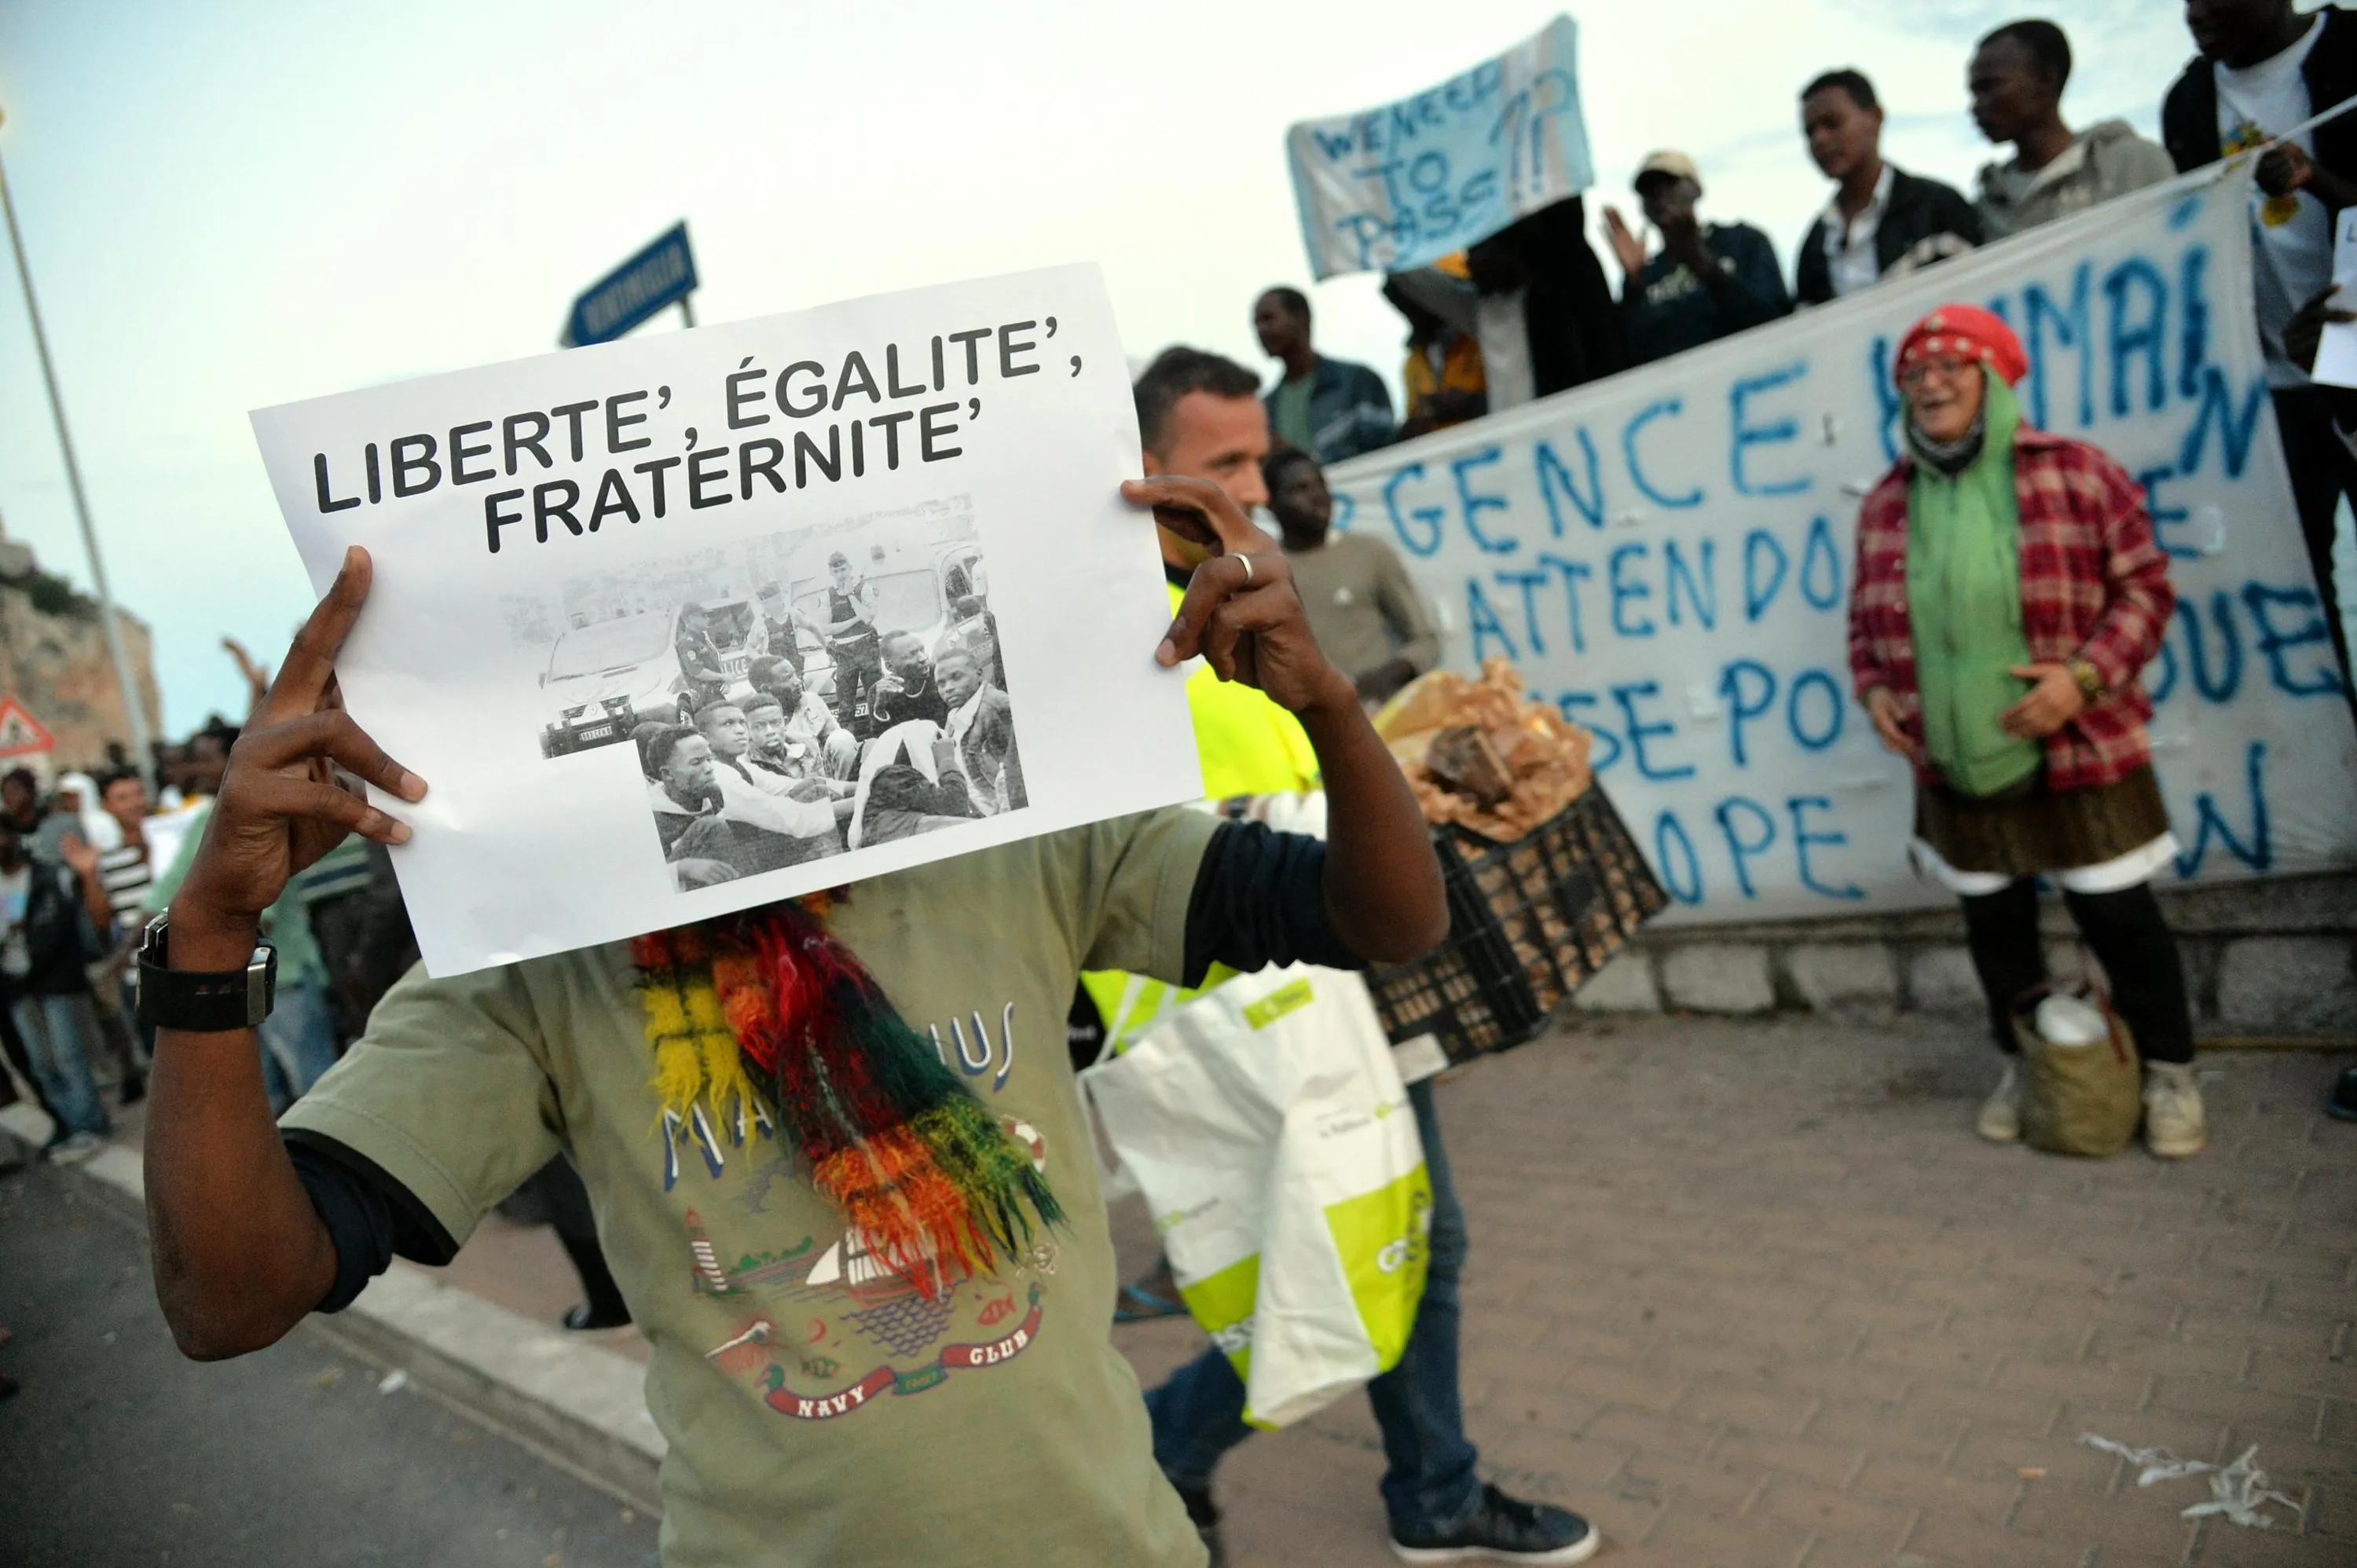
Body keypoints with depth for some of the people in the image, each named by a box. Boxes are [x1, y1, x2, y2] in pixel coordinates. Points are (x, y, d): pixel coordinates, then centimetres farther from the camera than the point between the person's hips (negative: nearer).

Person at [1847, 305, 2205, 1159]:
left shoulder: (2075, 475, -8)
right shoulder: (1887, 504, 3)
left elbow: (2144, 585, -6)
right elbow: (1867, 618, 13)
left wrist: (2084, 674, -19)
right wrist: (1875, 689, -4)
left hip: (2079, 755, -4)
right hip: (1956, 767, 4)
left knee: (2118, 913, 5)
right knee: (1993, 921, 16)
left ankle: (2169, 1071, 27)